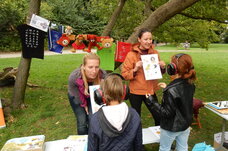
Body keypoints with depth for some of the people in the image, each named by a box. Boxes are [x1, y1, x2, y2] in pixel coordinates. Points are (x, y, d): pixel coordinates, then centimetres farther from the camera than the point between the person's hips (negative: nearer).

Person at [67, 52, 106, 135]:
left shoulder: (103, 75, -35)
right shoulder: (73, 77, -38)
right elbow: (76, 95, -17)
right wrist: (84, 105, -3)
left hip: (93, 97, 1)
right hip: (76, 98, -1)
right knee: (82, 121, -8)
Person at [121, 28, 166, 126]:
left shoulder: (154, 53, 3)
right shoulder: (131, 54, -10)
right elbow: (124, 74, -9)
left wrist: (162, 67, -6)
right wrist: (135, 69, -25)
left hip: (151, 90, 4)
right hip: (136, 92, -3)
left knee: (159, 117, 11)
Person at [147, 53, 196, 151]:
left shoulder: (171, 90, -31)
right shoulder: (190, 84, -8)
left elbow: (167, 113, -25)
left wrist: (152, 101, -19)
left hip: (171, 128, -6)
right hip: (186, 125, 7)